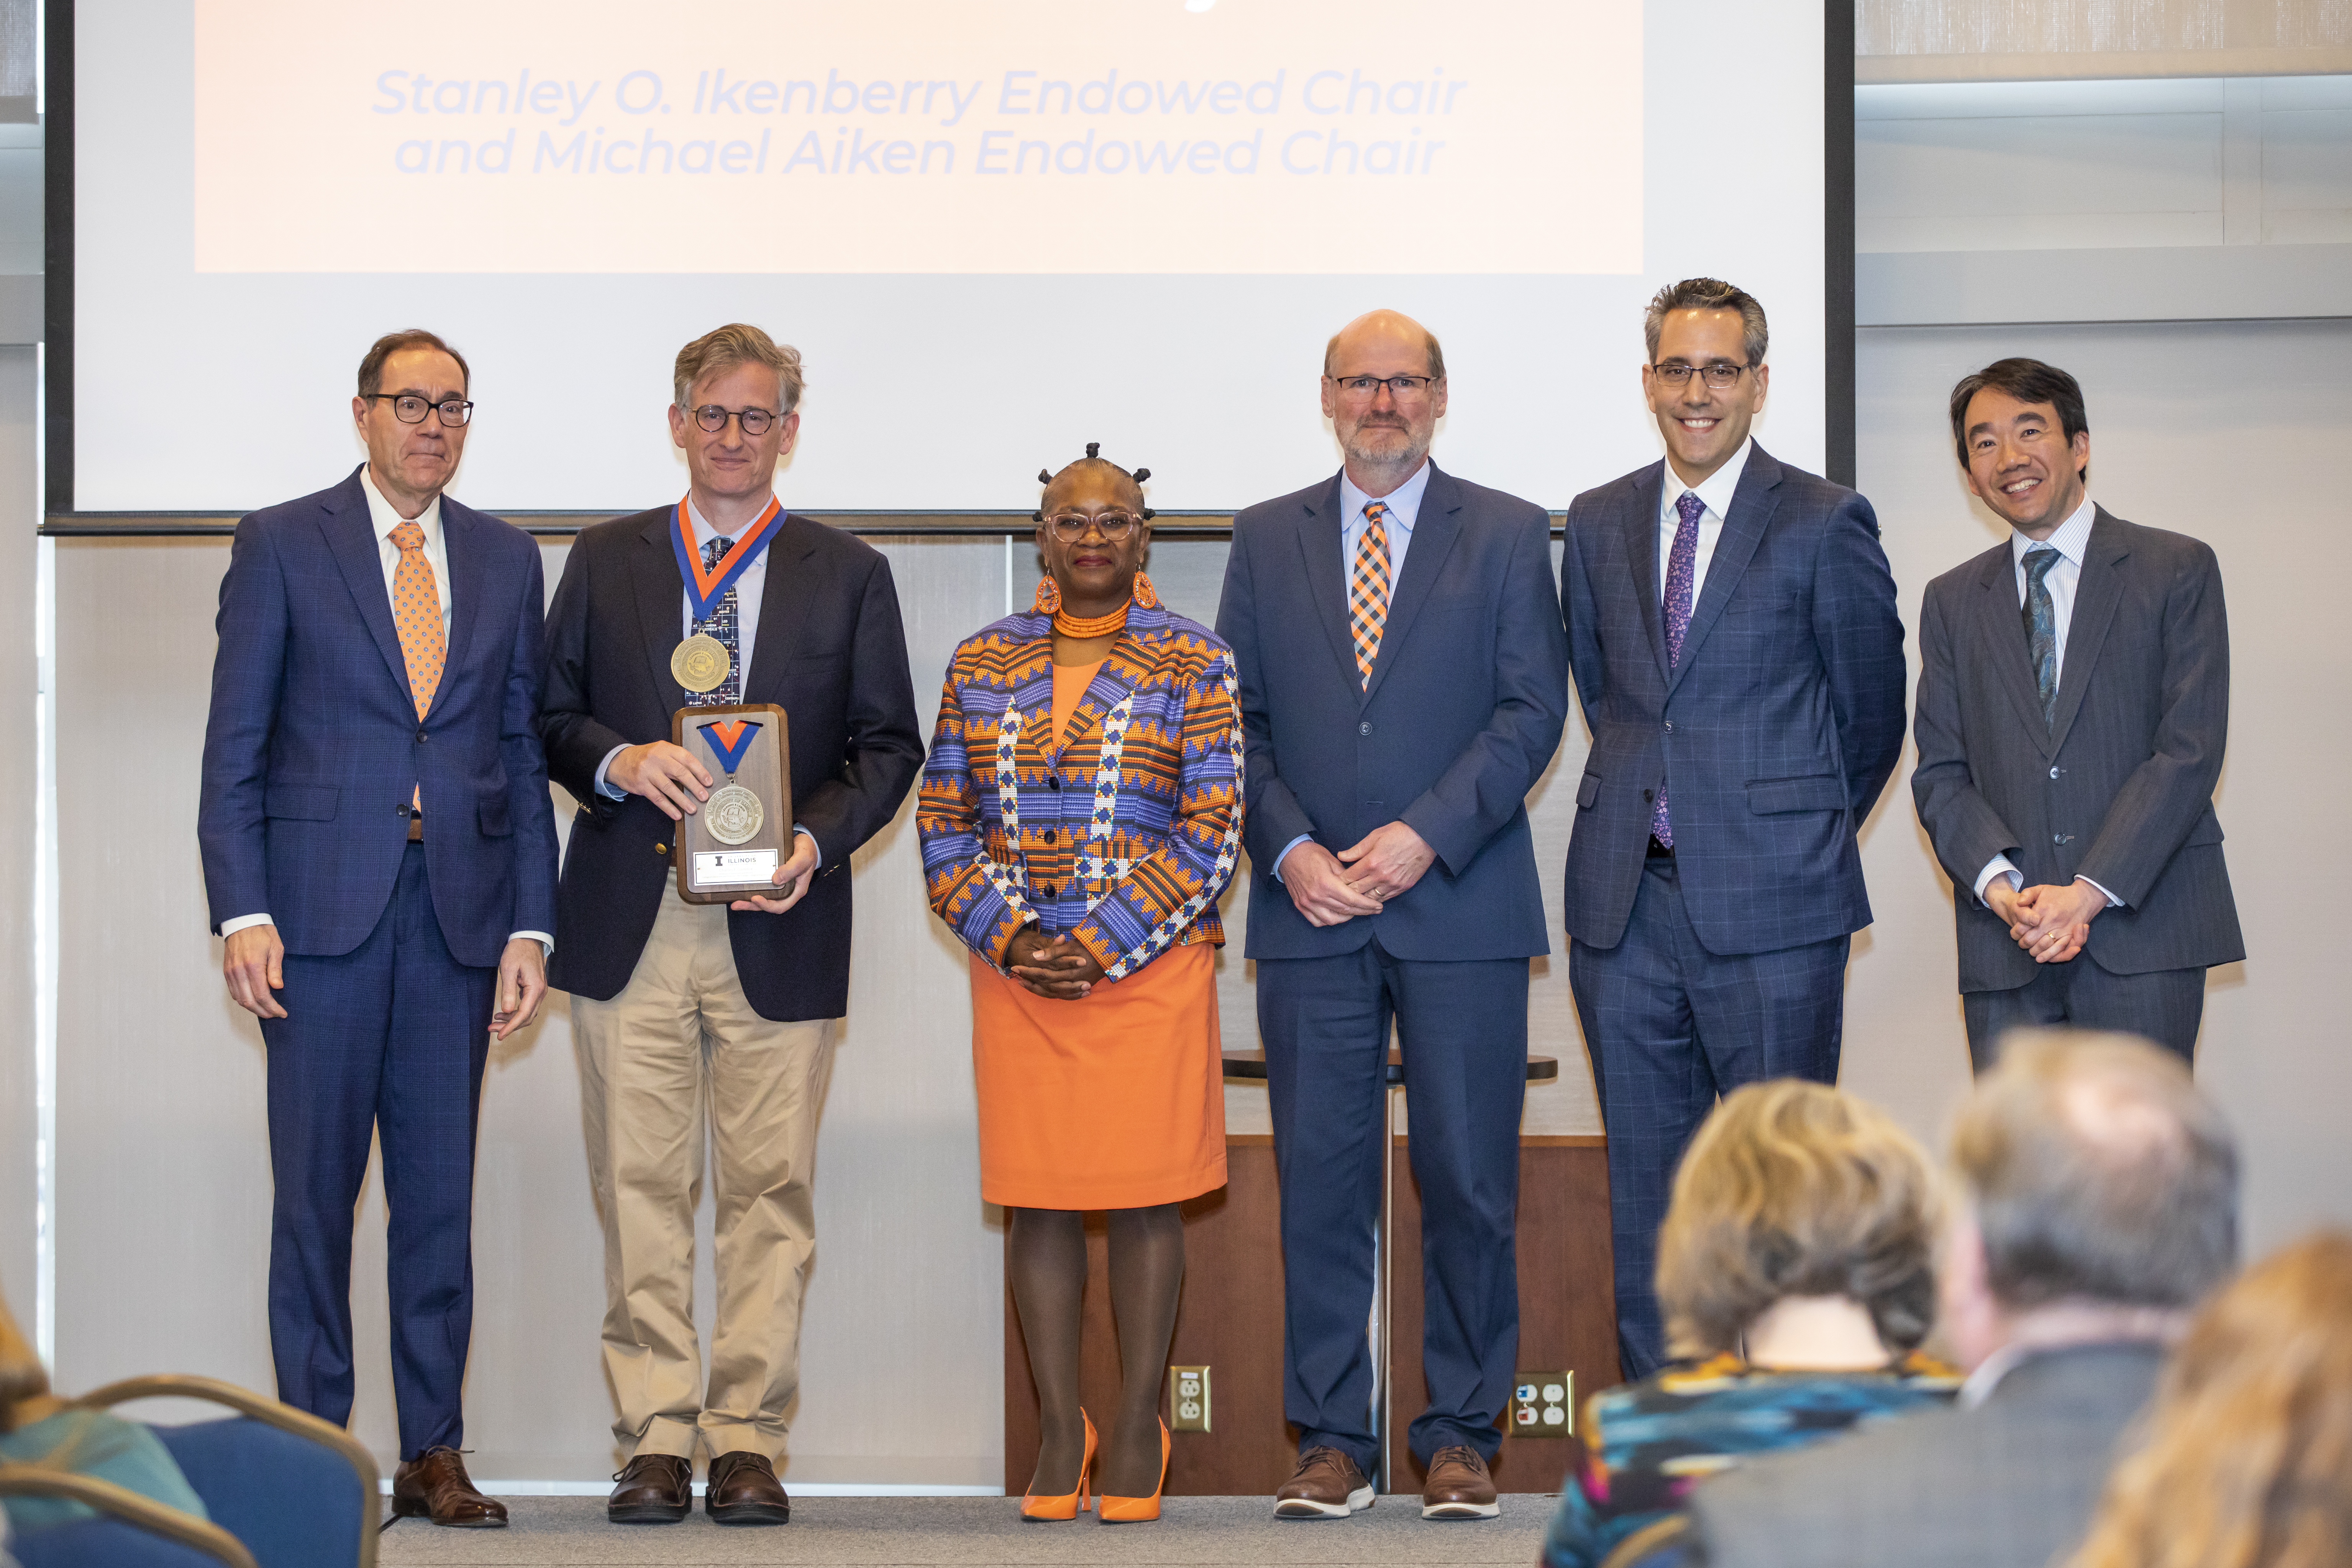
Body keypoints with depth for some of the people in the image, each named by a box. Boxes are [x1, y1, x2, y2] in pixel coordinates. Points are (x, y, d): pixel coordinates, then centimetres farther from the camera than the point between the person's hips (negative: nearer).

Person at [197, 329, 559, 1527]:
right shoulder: (281, 545, 4)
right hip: (322, 908, -3)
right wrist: (242, 911, -9)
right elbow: (234, 744, 1)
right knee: (316, 1189, 0)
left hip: (461, 910, 3)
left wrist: (530, 924, 4)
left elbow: (523, 750, 12)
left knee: (441, 1190, 4)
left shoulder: (506, 560, 14)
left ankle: (433, 1453, 10)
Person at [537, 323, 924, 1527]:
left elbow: (888, 742, 8)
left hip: (778, 927, -1)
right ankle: (656, 1437, 6)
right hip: (631, 927, 1)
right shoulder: (606, 560, 13)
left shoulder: (848, 575, 10)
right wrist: (619, 763, -11)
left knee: (769, 1189, 0)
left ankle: (747, 1439, 6)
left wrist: (819, 839, -9)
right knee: (640, 1189, 0)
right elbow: (551, 716, 11)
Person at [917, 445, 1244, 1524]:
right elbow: (944, 823, 8)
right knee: (1037, 1199, 3)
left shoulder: (1194, 667, 1)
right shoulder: (982, 664, 9)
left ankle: (1138, 1429, 10)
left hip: (1152, 972, -2)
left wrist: (1104, 946, -12)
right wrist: (1008, 937, -7)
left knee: (1144, 1196, 1)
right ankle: (1060, 1432, 11)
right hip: (1013, 973, 2)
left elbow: (1212, 831, -5)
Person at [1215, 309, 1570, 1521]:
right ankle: (1332, 1441, 9)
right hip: (1308, 913, 2)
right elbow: (1236, 716, 9)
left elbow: (1532, 710, -1)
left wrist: (1424, 837, -12)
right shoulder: (1267, 539, 13)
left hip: (1462, 909, -1)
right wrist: (1290, 851, -6)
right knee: (1319, 1181, 2)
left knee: (1468, 1181, 0)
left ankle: (1460, 1440, 9)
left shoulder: (1508, 534, 6)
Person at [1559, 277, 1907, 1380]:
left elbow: (1871, 715, 5)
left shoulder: (1825, 523, -3)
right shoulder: (1599, 524, 11)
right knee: (1647, 1185, 9)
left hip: (1770, 910, -4)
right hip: (1626, 907, 5)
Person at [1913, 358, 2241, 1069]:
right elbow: (1940, 772, 10)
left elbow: (2190, 751, -4)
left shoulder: (2178, 570, 4)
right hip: (2005, 946, 3)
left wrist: (2089, 892, -12)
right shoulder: (1952, 602, 16)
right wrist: (2001, 887, -9)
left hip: (2143, 929, -3)